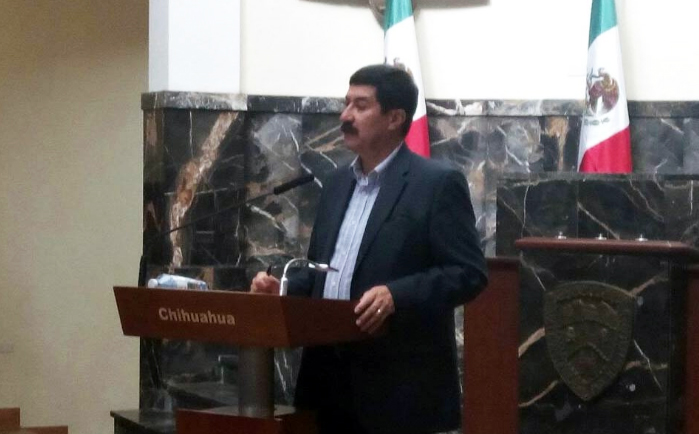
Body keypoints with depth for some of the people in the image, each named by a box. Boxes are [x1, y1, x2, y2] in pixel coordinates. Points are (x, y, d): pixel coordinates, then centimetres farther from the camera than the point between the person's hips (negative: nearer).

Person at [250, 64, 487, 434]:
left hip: (398, 385, -7)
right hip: (333, 379, 7)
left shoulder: (437, 183, -6)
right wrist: (282, 288, 3)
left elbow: (468, 273, -12)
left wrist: (396, 295, -25)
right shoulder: (338, 184, 18)